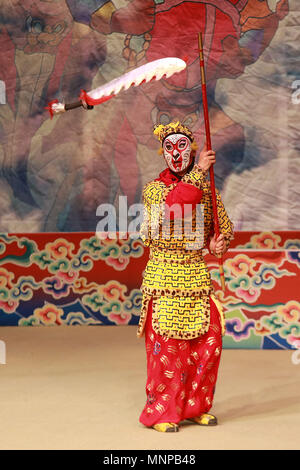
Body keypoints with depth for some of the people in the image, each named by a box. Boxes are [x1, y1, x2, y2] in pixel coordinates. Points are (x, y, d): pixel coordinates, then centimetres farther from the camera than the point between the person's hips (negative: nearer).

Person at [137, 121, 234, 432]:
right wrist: (198, 171, -20)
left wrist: (219, 244, -2)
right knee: (166, 344, -6)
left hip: (197, 275, 4)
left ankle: (195, 406, 17)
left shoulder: (207, 190, 11)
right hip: (164, 278, -4)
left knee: (209, 341, 0)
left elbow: (225, 227, 21)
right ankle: (161, 412, 7)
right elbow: (171, 203, -22)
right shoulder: (153, 188, 1)